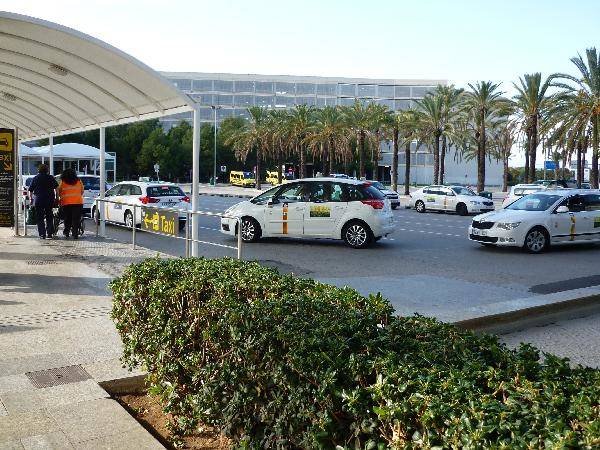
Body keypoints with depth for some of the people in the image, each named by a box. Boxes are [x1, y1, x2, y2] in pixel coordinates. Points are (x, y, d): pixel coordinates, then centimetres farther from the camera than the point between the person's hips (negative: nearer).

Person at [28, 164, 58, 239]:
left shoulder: (35, 178, 6)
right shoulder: (50, 178, 5)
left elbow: (30, 190, 7)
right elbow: (57, 187, -2)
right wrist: (57, 197, 4)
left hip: (38, 200, -1)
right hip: (49, 200, 1)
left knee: (40, 218, 4)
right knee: (49, 217, 12)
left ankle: (42, 234, -2)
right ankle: (49, 233, 7)